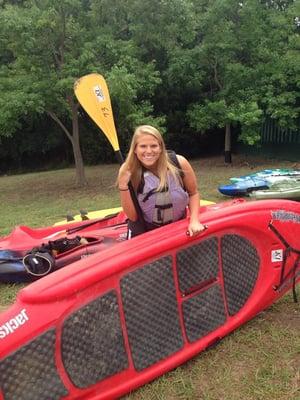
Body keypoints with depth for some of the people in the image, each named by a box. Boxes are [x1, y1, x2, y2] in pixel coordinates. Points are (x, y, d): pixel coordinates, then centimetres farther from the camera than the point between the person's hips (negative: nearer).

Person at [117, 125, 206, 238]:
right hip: (144, 232, -1)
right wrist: (123, 186, -25)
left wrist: (194, 221, -12)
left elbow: (193, 193, 0)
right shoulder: (129, 172, -17)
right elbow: (132, 217, -16)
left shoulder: (179, 163, -18)